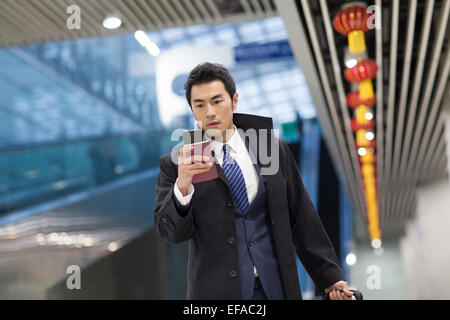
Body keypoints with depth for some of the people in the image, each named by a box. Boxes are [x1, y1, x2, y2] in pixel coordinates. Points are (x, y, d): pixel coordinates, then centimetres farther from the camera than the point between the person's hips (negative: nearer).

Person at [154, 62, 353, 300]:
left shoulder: (274, 149, 2)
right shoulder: (175, 164, -2)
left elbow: (301, 219, 6)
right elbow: (169, 232, -9)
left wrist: (330, 277, 7)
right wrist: (182, 187, -27)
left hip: (276, 289, 2)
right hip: (216, 291, -1)